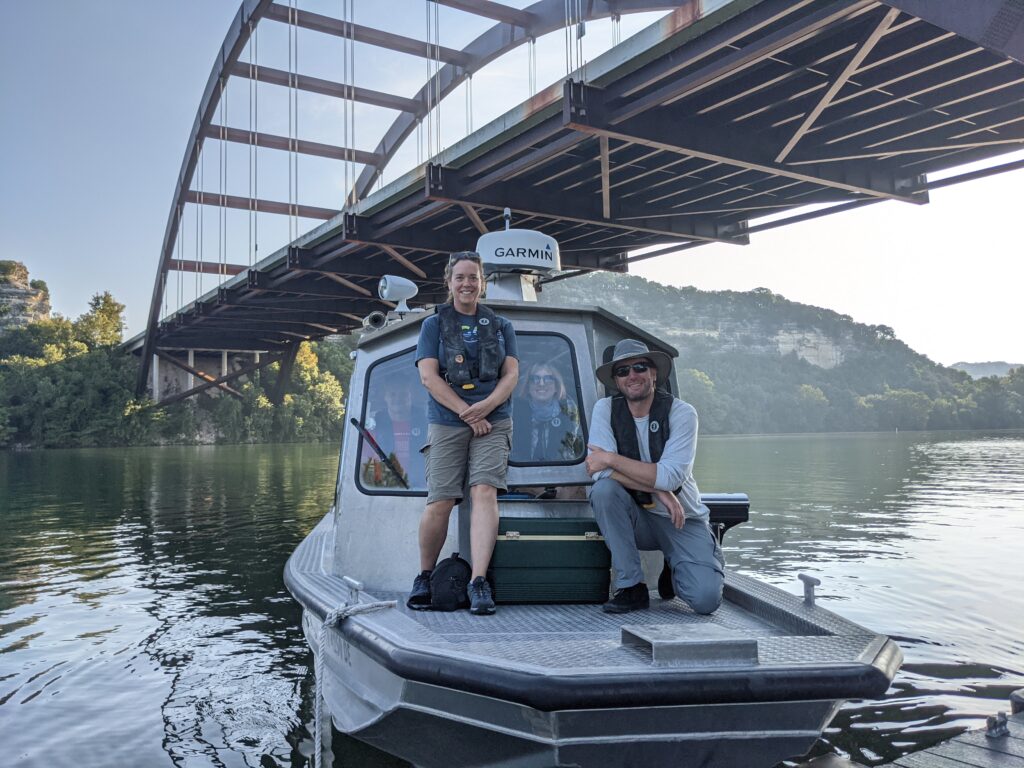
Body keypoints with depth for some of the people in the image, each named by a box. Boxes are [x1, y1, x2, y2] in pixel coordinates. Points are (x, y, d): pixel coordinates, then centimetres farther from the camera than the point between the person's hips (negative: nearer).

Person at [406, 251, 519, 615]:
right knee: (440, 501, -5)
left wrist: (485, 406, -12)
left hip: (493, 421, 1)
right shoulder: (434, 325, 11)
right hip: (446, 423, -1)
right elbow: (429, 376, 0)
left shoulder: (501, 326, 16)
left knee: (484, 492, -16)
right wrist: (467, 413, -10)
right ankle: (424, 578, 15)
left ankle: (479, 582, -20)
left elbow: (511, 374, 7)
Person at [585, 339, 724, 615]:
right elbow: (602, 472, -17)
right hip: (637, 518, 2)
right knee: (604, 489, -31)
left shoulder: (681, 413, -12)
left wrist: (611, 459, -22)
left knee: (706, 600, -21)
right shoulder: (605, 409, -6)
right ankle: (631, 587, -15)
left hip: (683, 520, -1)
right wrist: (659, 490, -22)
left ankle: (675, 568, 17)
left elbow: (670, 476, -24)